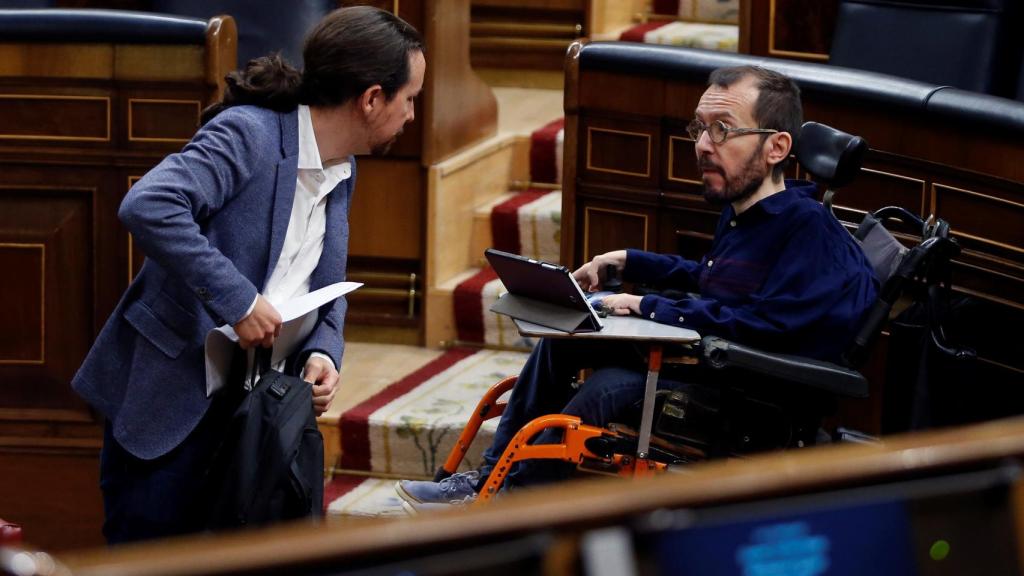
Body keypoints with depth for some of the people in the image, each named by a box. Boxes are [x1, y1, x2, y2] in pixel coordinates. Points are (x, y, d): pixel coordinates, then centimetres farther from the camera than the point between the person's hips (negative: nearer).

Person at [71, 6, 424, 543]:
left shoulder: (342, 172, 10)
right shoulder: (248, 135, -18)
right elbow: (147, 206, -32)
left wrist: (323, 353, -3)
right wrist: (237, 300, -32)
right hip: (173, 395, -7)